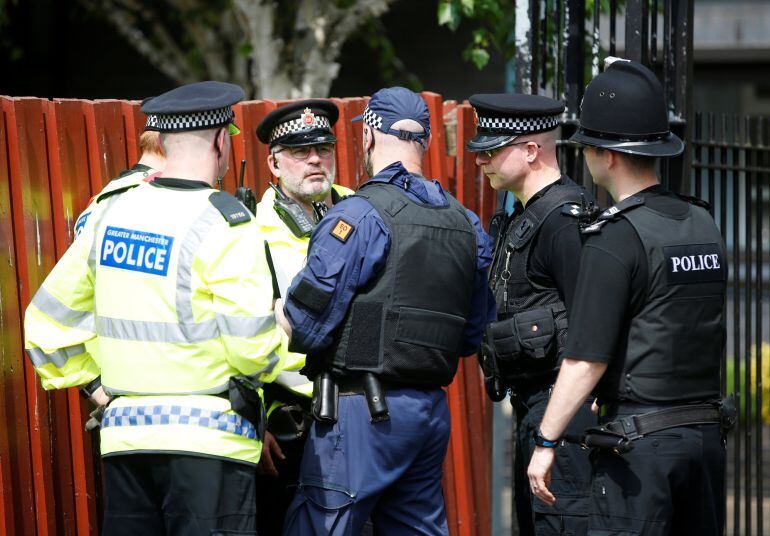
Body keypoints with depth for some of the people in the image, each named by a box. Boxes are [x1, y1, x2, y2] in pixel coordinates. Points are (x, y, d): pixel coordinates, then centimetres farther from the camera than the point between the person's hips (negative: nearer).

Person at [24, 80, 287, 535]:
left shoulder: (114, 213, 9)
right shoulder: (224, 222, -11)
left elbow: (47, 317, 14)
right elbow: (251, 341, -17)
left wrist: (95, 384, 17)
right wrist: (277, 347, 4)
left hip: (125, 431, 6)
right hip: (206, 435, -6)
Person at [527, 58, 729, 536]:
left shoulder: (616, 237, -13)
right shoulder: (704, 225, 10)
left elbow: (587, 361, -15)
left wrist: (545, 444, -8)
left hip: (640, 443, -7)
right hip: (707, 435, 8)